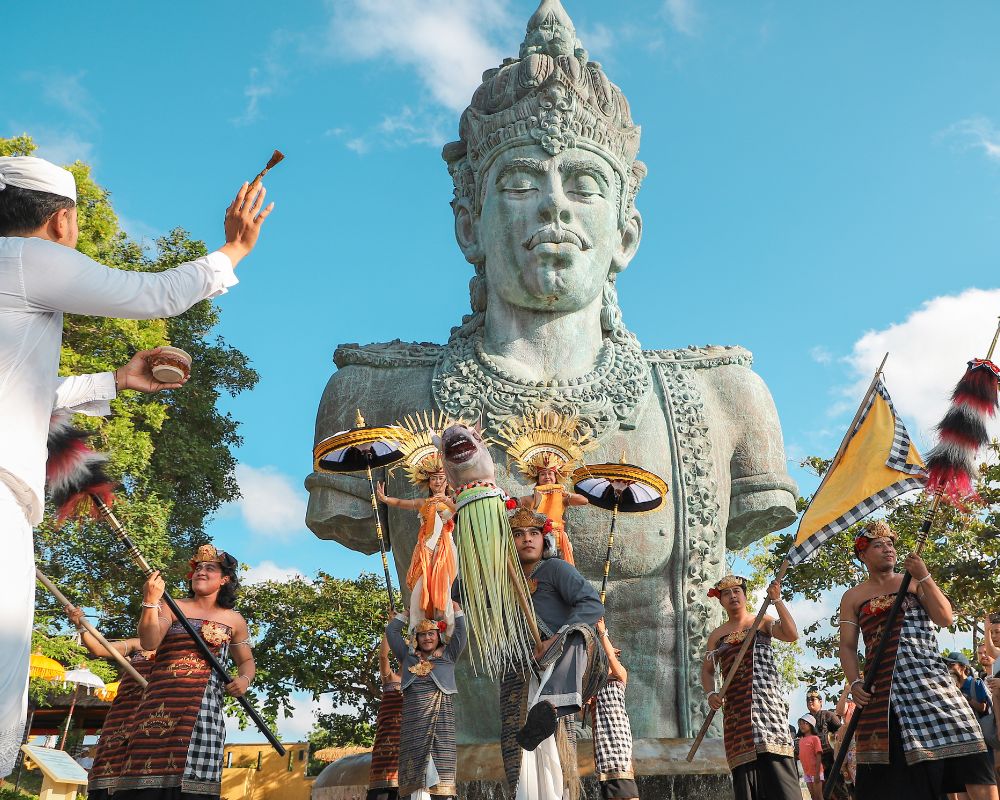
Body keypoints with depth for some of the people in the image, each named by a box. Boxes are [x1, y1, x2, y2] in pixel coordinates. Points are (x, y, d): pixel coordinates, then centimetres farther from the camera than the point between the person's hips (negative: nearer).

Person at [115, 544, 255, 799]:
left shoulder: (234, 621, 14)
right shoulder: (173, 608, 10)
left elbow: (247, 661, 23)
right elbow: (148, 642, -6)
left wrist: (244, 679, 0)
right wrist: (151, 601, -18)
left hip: (204, 706, 1)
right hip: (161, 702, 0)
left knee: (192, 779, -11)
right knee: (149, 778, -12)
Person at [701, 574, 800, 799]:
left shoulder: (763, 622, 9)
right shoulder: (717, 635, 16)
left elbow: (791, 634, -8)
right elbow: (707, 670, 18)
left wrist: (777, 600, -14)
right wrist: (710, 693, -1)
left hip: (766, 700, -3)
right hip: (736, 708, 3)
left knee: (775, 762, -15)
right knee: (744, 766, -3)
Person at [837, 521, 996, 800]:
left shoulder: (915, 581, 15)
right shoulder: (853, 597, 12)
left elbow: (945, 618, 2)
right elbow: (847, 646, 8)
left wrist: (923, 577, -6)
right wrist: (855, 683, -8)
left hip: (930, 678, 1)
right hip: (884, 687, -1)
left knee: (966, 750, -12)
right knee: (896, 774, -5)